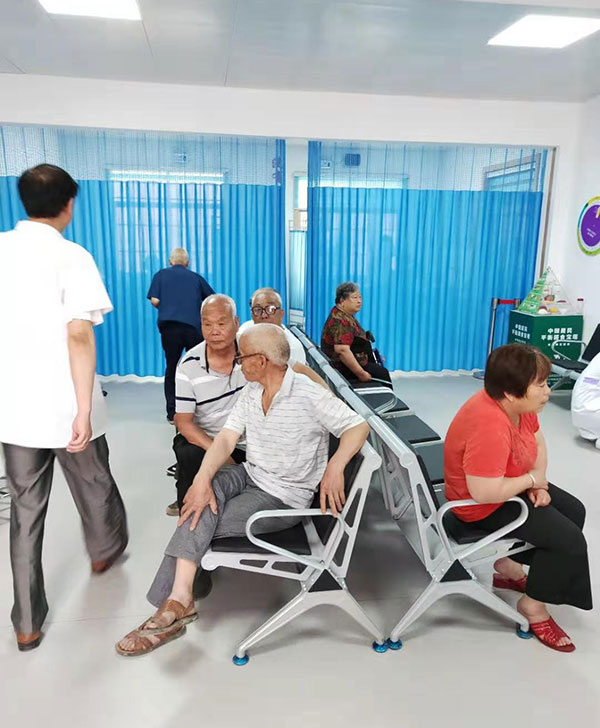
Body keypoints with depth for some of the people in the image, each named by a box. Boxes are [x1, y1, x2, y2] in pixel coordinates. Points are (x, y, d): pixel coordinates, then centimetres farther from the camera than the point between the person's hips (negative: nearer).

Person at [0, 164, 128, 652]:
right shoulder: (71, 257, -12)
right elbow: (78, 336, -21)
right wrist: (84, 410, -20)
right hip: (64, 405, -4)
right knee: (93, 486, 22)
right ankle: (105, 550, 48)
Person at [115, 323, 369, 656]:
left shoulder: (310, 395, -17)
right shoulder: (251, 392, 4)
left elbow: (358, 426, -17)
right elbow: (227, 438, -5)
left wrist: (335, 467, -34)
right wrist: (203, 478, -22)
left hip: (283, 497, -6)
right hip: (249, 475, 6)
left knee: (198, 522, -19)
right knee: (208, 489, -27)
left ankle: (175, 602, -3)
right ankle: (179, 598, -27)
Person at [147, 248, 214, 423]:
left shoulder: (162, 274, 14)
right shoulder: (196, 277, 17)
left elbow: (154, 300, 2)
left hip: (170, 327, 0)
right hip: (194, 327, 0)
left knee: (171, 368, 10)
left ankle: (172, 413, 8)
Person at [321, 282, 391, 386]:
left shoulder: (346, 315, 11)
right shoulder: (340, 320, -23)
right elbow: (342, 350, -33)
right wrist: (361, 374, -30)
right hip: (343, 367, -11)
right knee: (382, 373, -10)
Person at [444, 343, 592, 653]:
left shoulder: (516, 403, -9)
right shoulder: (490, 426, -38)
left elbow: (537, 441, 7)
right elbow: (485, 492, -39)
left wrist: (539, 483, -8)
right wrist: (532, 480, -22)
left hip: (511, 485, 10)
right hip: (484, 505, -9)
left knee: (574, 511, 17)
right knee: (569, 540, -10)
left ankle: (509, 565, 27)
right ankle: (533, 605, 13)